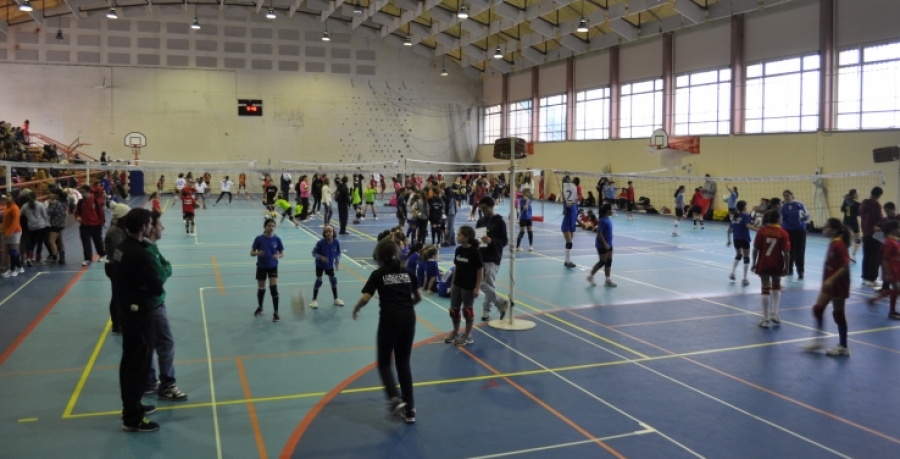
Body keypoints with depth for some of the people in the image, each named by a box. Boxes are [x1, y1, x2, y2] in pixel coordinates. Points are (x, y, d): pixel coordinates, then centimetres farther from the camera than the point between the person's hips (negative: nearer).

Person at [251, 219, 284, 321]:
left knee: (274, 288, -11)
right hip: (261, 266, 0)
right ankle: (259, 308, 37)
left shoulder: (277, 239, -7)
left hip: (273, 266, 0)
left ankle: (275, 313, -5)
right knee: (261, 288, 12)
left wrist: (278, 256, -22)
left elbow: (282, 253, 1)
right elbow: (251, 252, -5)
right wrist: (257, 253, -27)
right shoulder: (259, 238, -10)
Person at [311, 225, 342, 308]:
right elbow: (314, 253, -19)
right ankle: (314, 300, 6)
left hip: (330, 265, 3)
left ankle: (336, 299, 26)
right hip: (320, 264, -3)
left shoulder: (336, 242, -19)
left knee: (333, 280, 10)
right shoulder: (321, 242, -27)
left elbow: (338, 253, -2)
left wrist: (337, 261, -11)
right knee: (318, 281, -6)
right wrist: (321, 257, -34)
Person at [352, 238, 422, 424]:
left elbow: (365, 298, -7)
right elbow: (419, 297, 15)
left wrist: (356, 309, 12)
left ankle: (395, 399, -11)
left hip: (389, 320, -4)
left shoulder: (378, 274, 0)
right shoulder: (407, 272, 11)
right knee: (404, 363, 14)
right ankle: (409, 410, 14)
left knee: (384, 363, 12)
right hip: (408, 319, 4)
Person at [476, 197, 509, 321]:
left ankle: (486, 309, 9)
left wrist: (491, 241, -24)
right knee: (481, 284, 3)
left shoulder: (499, 222, -5)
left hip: (493, 258, -6)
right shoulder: (480, 221, 11)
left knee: (489, 285, -8)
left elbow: (505, 241, -8)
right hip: (480, 257, 6)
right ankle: (501, 303, 18)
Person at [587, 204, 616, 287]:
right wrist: (605, 244, -24)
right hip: (602, 245, -9)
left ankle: (607, 280, 17)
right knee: (603, 262, -2)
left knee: (609, 261, 10)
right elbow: (599, 233, -23)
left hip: (608, 244, 9)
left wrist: (608, 243, 20)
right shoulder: (603, 220, -21)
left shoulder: (608, 219, 7)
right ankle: (590, 276, 12)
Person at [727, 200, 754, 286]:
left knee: (738, 255, 26)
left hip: (736, 239, 5)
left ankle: (732, 273, 17)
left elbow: (729, 230, 10)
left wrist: (729, 240, 18)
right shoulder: (746, 215, -8)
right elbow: (748, 226, -26)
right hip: (744, 239, -5)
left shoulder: (734, 216, 9)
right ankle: (744, 279, 3)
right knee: (746, 258, 5)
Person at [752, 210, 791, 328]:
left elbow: (756, 249, -5)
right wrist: (786, 267, 0)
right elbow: (786, 252, -9)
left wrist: (754, 263, 5)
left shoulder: (761, 231, -6)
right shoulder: (783, 233, -6)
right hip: (777, 264, 1)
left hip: (763, 264, -1)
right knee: (776, 287, 23)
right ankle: (774, 314, 18)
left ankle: (765, 319, 6)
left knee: (765, 289, 5)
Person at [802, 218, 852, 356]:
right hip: (830, 284, 9)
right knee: (818, 308, 10)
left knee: (838, 314, 1)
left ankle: (843, 347, 13)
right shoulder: (833, 243, 8)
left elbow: (845, 266, -26)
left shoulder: (839, 245, -20)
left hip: (838, 285, -9)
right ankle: (819, 340, 17)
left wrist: (831, 280, -29)